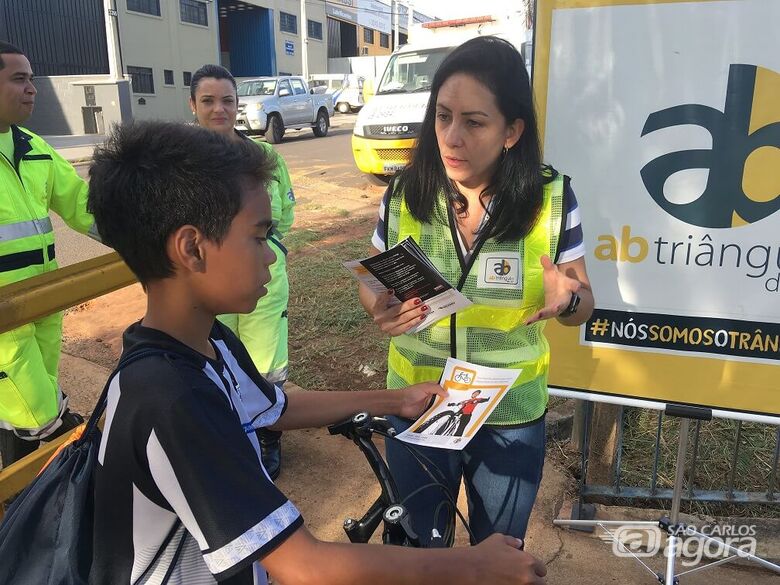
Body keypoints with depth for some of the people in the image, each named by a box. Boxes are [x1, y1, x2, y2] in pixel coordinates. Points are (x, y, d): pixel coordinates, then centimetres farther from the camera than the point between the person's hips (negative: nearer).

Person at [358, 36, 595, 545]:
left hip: (511, 421, 0)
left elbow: (583, 304, -4)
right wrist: (381, 308, -21)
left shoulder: (552, 197, -14)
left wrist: (566, 299, -28)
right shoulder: (404, 194, -11)